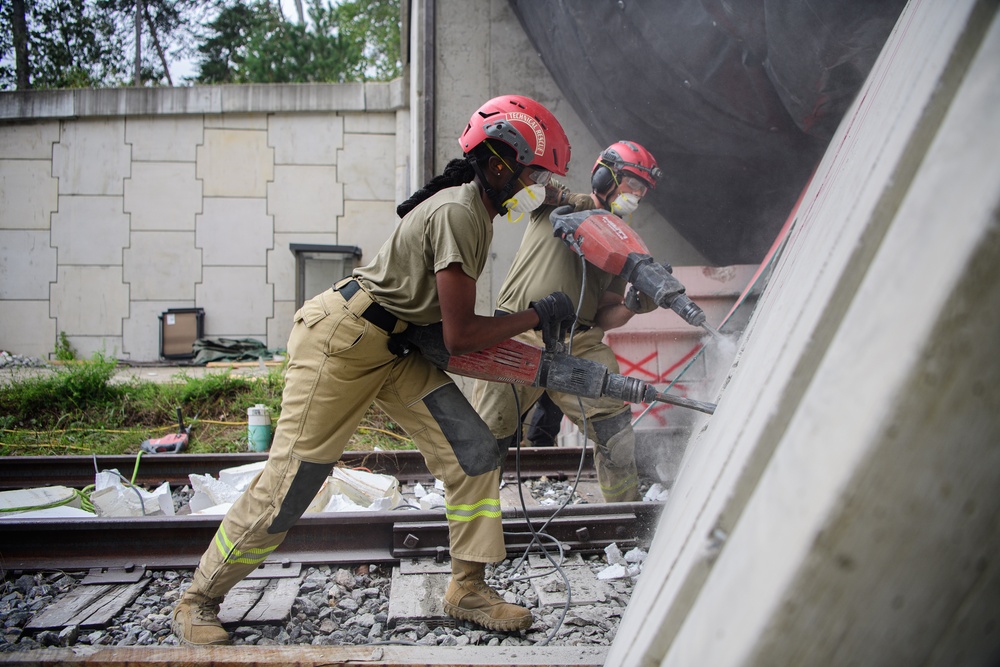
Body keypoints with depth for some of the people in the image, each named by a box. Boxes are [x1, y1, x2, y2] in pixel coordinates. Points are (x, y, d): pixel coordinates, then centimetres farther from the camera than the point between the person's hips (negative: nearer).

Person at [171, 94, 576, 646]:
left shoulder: (473, 207, 9)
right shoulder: (458, 213, -22)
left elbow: (450, 326, 16)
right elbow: (459, 337, -20)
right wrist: (537, 316, -10)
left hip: (396, 345, 10)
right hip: (341, 341, -9)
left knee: (475, 452, -1)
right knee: (289, 481, -4)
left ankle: (468, 590, 10)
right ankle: (198, 601, 16)